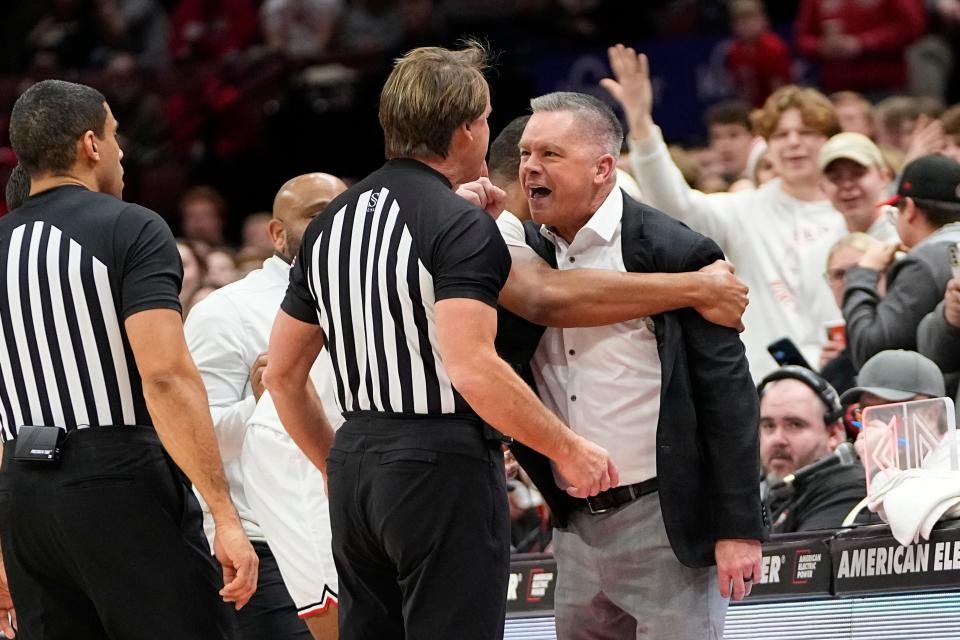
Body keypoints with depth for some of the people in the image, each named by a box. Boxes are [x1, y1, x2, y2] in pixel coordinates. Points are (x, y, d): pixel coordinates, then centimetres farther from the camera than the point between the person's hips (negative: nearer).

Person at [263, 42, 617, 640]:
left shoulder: (329, 225, 12)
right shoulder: (462, 227, -13)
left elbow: (283, 374, 16)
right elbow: (473, 369, -24)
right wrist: (570, 448, -15)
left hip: (356, 463, 8)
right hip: (444, 467, -8)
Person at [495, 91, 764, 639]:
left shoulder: (674, 253, -9)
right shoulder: (526, 249, 9)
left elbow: (728, 393, -11)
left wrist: (739, 528, -15)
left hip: (666, 522, -6)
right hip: (577, 527, 6)